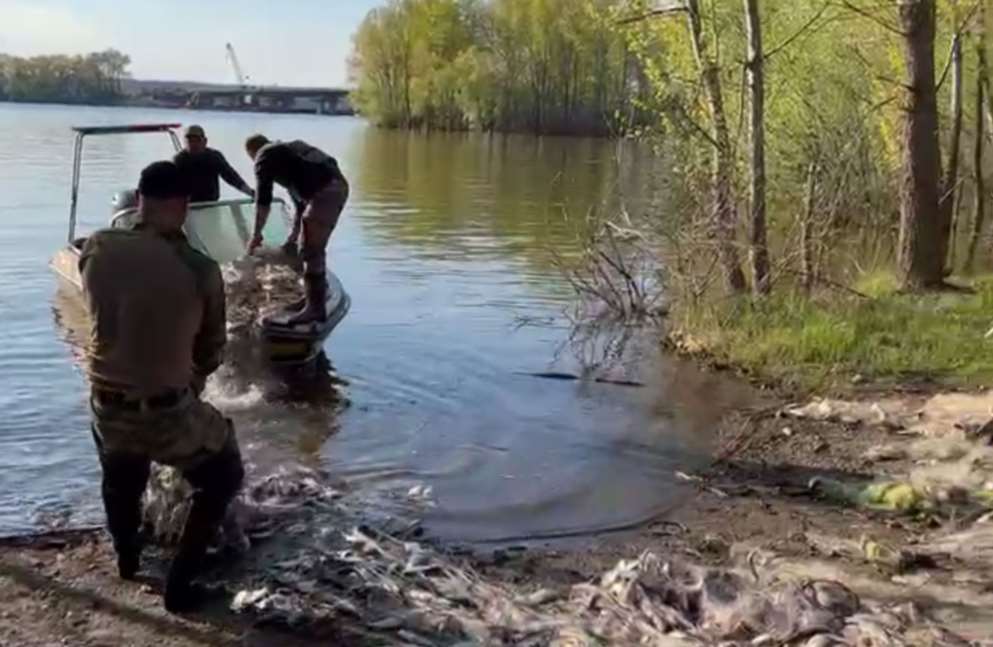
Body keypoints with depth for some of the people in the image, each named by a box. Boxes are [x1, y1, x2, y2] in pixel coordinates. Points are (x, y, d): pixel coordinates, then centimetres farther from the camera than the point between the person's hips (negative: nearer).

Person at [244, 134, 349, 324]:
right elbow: (301, 199, 34)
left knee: (311, 250, -5)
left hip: (324, 191, -9)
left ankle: (315, 308, -5)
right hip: (337, 186, 9)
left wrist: (256, 235, 6)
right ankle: (315, 293, 32)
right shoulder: (289, 150, 33)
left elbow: (263, 199, -1)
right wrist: (293, 236, 37)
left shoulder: (265, 157, 7)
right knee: (314, 247, 21)